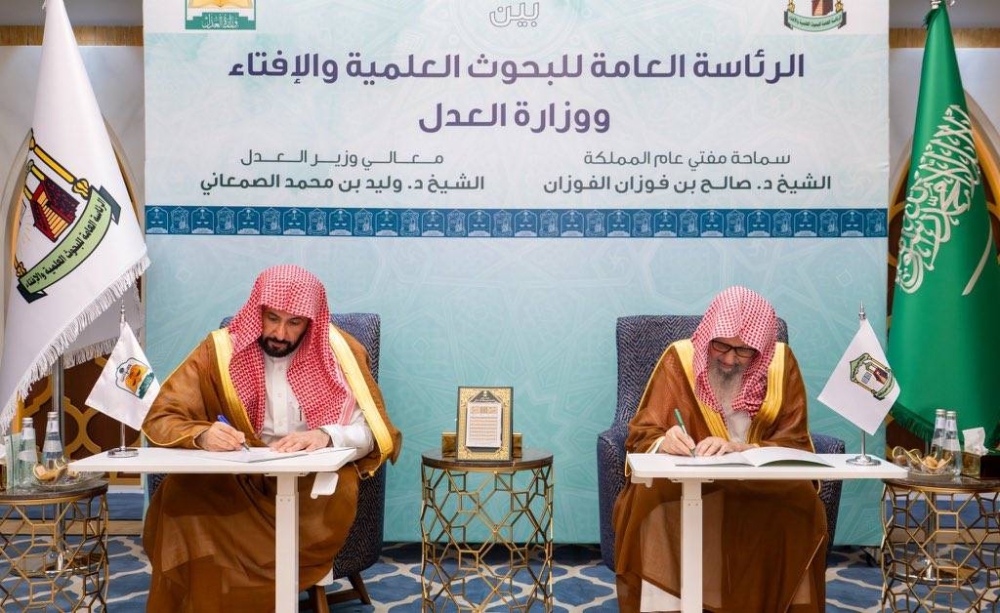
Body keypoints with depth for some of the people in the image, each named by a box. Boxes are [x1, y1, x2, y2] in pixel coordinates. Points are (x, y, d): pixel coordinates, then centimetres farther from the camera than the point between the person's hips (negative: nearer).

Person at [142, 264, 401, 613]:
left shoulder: (340, 352, -3)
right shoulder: (221, 350, -3)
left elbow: (375, 431, -6)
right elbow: (160, 419, -4)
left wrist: (324, 436, -28)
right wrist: (203, 435, -28)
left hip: (314, 484, 1)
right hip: (235, 484, 0)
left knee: (342, 490, -32)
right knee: (180, 495, -29)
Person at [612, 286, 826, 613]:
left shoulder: (781, 362, -4)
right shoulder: (681, 358, -8)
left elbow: (794, 444, -8)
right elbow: (642, 435, -7)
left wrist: (738, 449, -27)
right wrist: (666, 443, -32)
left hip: (764, 483, 1)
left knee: (801, 505, -30)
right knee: (650, 500, -32)